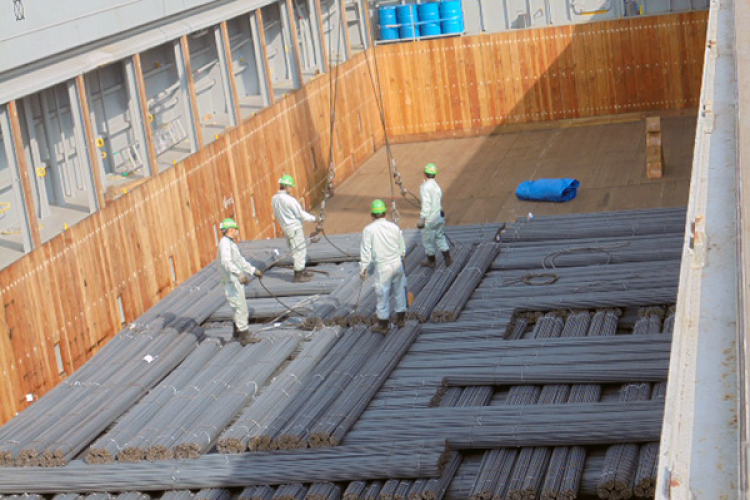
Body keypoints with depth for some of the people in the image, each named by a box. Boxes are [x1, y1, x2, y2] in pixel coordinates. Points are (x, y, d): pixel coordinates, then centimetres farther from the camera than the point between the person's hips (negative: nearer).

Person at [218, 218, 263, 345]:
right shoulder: (225, 243, -17)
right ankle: (245, 336, -3)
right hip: (232, 282, -10)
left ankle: (238, 331, 31)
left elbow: (241, 261, 26)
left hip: (236, 281, 10)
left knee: (240, 307, 19)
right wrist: (239, 273, -44)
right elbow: (226, 262, -33)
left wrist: (254, 270, 27)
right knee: (240, 308, -7)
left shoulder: (231, 243, 17)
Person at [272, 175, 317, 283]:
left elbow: (276, 215, 15)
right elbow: (302, 215, -16)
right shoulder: (289, 200, -22)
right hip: (295, 228, -9)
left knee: (301, 250, 20)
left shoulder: (274, 199, 3)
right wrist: (314, 219, -3)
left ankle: (302, 272, 27)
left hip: (285, 228, 9)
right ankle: (298, 276, 4)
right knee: (299, 251, 0)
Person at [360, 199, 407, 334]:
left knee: (383, 294, 5)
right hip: (397, 263, 4)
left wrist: (363, 268, -1)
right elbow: (402, 248, 10)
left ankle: (383, 325, 14)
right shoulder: (394, 227, 1)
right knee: (399, 290, 18)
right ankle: (400, 318, 30)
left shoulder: (369, 229, -9)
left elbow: (365, 251, -8)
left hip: (383, 267, -4)